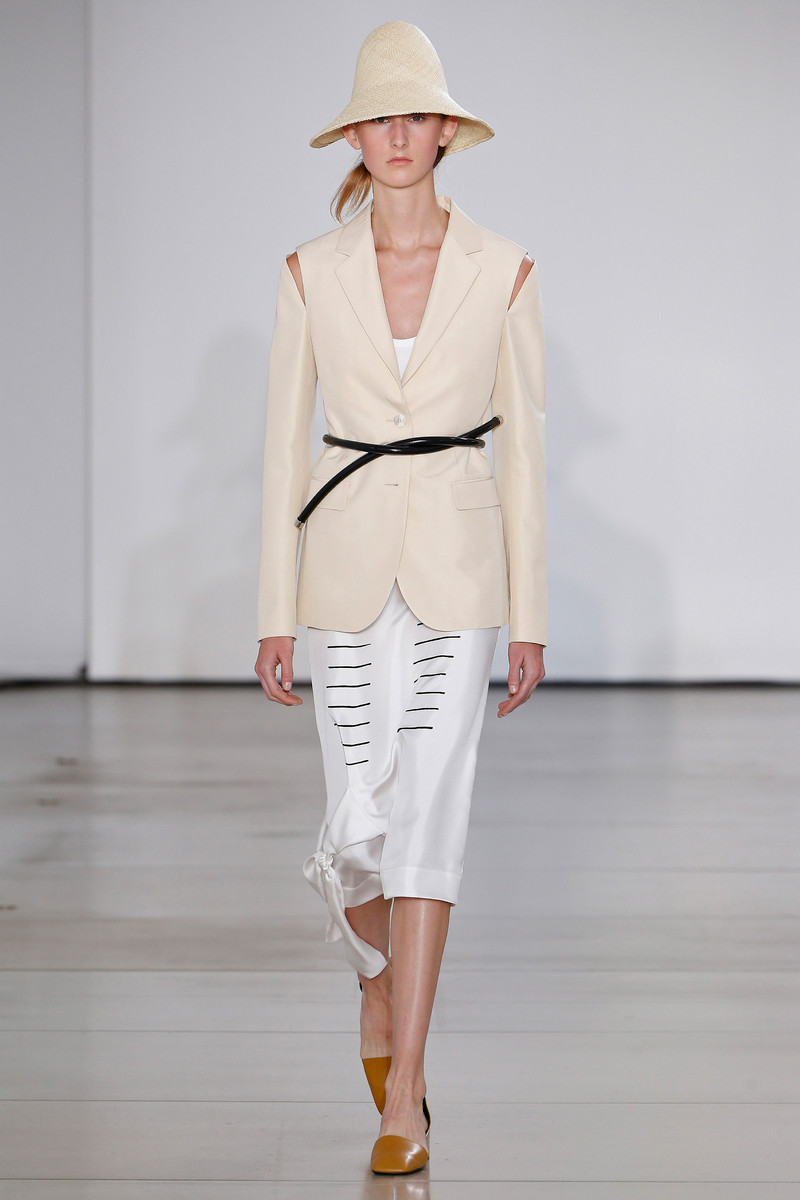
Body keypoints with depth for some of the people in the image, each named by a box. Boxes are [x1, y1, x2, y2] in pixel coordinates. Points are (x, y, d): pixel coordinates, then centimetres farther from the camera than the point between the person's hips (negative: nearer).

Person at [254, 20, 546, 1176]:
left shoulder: (504, 270, 0)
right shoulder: (311, 273, 2)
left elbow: (523, 443, 1)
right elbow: (285, 443, 3)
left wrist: (529, 615, 0)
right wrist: (275, 613, 0)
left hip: (457, 567, -1)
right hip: (348, 560, 1)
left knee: (429, 815, -6)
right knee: (358, 825, 4)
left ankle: (402, 1097, 0)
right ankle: (380, 980, 37)